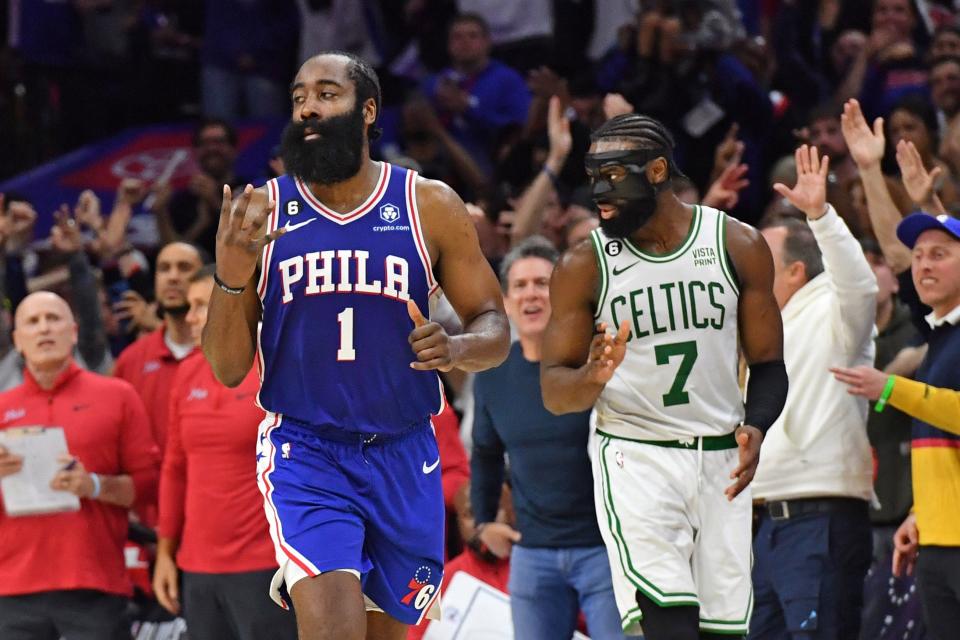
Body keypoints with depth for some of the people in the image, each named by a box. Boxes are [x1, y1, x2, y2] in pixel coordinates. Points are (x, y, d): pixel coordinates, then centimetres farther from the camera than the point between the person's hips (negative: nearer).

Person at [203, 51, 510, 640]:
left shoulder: (430, 206, 2)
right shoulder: (263, 212, 1)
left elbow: (495, 327, 7)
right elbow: (228, 369, 2)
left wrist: (456, 349, -17)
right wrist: (231, 277, -17)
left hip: (403, 458, 2)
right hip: (304, 454, -2)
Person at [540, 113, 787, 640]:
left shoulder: (739, 246, 0)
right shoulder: (584, 265, -4)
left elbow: (768, 365, 7)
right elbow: (554, 393, -2)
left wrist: (755, 428, -13)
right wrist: (592, 377, -25)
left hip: (721, 459, 3)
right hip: (635, 458, -3)